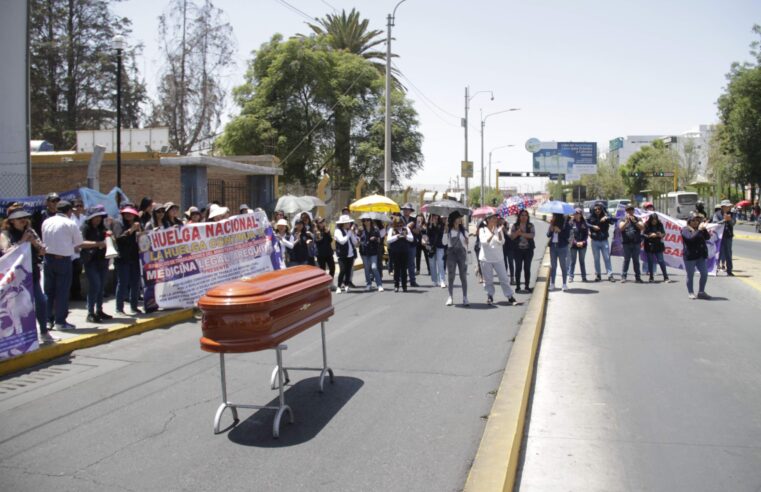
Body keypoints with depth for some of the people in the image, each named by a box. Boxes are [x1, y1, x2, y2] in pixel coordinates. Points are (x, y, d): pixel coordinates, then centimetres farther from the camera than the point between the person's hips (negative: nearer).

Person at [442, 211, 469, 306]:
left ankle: (465, 298, 2)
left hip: (462, 253, 1)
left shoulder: (463, 230, 6)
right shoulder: (448, 230, 3)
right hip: (451, 254, 0)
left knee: (463, 276, -1)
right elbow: (444, 242, -6)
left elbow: (466, 244, 13)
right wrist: (445, 232, -12)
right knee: (451, 276, 4)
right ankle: (450, 297, 12)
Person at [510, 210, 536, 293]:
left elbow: (532, 235, -11)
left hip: (528, 249, 1)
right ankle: (518, 286, 6)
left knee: (527, 268, 3)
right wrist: (518, 230, -19)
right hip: (518, 249, 0)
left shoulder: (530, 225, 5)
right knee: (518, 268, -1)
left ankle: (527, 286, 11)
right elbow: (512, 236, -4)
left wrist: (521, 233, -17)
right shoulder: (515, 226, 5)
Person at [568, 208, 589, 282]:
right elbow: (571, 234, -7)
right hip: (574, 245, -2)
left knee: (582, 261, 10)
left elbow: (586, 234, 4)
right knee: (572, 261, 4)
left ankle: (584, 277, 15)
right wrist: (576, 242, -17)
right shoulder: (572, 223, -4)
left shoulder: (584, 223, 4)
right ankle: (570, 276, 9)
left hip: (583, 245, 2)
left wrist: (583, 242, -11)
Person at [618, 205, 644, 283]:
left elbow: (642, 227, -2)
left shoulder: (637, 219, 11)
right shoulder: (623, 219, 8)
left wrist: (634, 221, -13)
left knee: (636, 260, 4)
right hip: (626, 243, -1)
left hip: (636, 243, 2)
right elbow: (621, 228, -7)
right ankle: (623, 276, 0)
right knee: (626, 260, -3)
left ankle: (637, 277, 7)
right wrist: (626, 221, -18)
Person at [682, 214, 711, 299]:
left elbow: (707, 237, 3)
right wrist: (699, 230, -20)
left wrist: (704, 229, -11)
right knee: (690, 275, 3)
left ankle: (701, 292, 16)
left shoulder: (699, 229, 14)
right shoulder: (685, 229, -5)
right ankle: (690, 293, 15)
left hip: (700, 255, 6)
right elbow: (691, 238, -21)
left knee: (704, 273, 4)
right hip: (690, 256, -6)